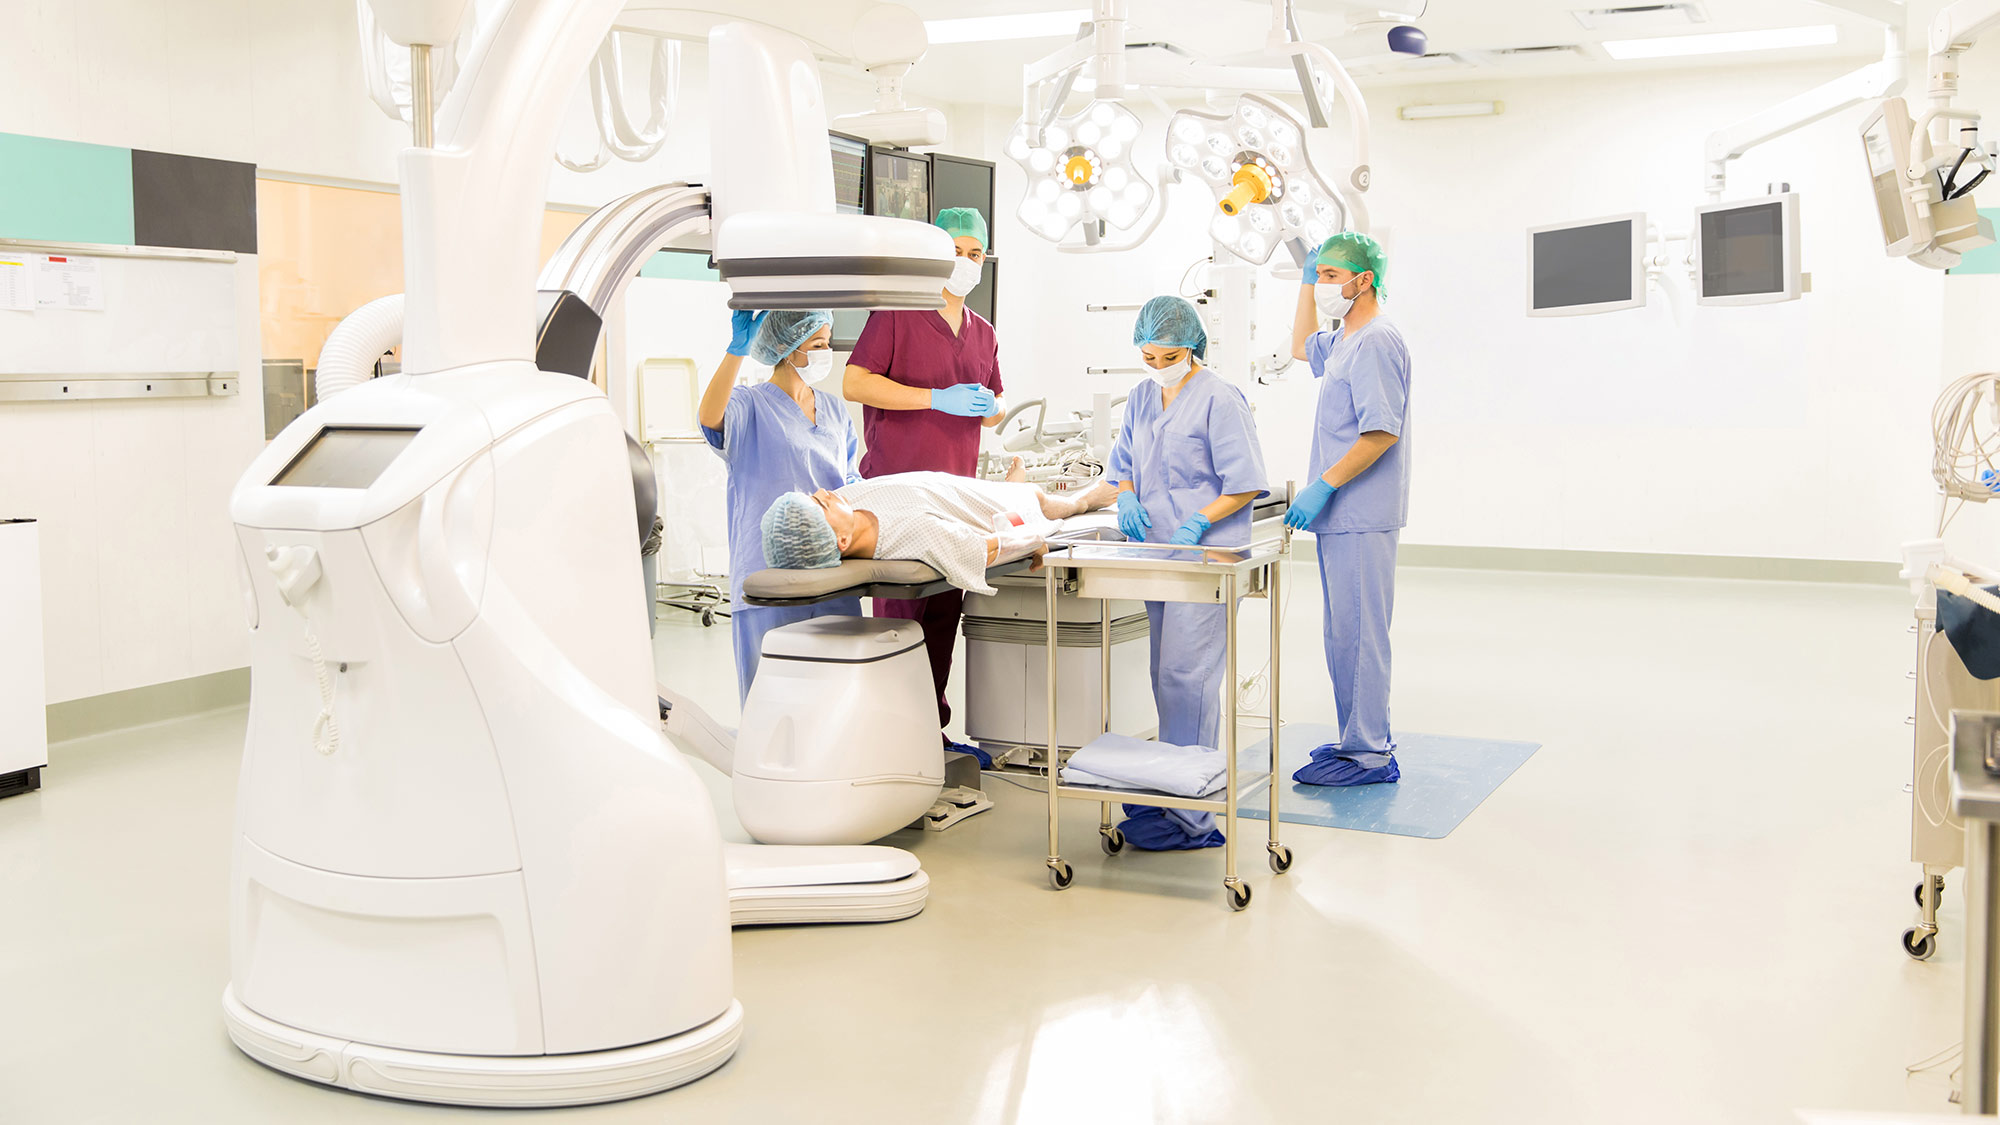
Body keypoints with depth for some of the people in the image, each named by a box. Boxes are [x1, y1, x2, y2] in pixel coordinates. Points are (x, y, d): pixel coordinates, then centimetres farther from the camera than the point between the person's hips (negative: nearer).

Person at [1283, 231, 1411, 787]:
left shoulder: (1376, 342, -14)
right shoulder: (1344, 341, 17)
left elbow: (1382, 432, -22)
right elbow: (1301, 346, 39)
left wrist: (1323, 486, -22)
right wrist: (1306, 282, 26)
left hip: (1361, 519, -10)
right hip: (1341, 517, 10)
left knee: (1357, 633, -7)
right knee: (1345, 633, 15)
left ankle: (1368, 756, -2)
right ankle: (1365, 740, 24)